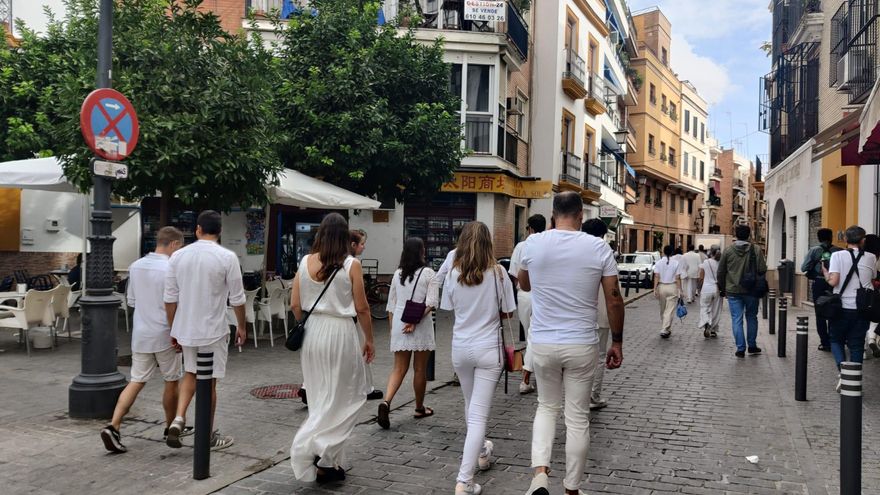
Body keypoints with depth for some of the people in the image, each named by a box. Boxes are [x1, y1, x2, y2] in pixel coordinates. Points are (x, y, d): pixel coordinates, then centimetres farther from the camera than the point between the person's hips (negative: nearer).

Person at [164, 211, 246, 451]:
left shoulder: (178, 256, -1)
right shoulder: (227, 257, -12)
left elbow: (170, 298, 3)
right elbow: (237, 299, -7)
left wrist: (173, 329, 15)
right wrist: (241, 327, 7)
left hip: (185, 329, 4)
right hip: (213, 330, -3)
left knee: (191, 373, 24)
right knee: (208, 383, 9)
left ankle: (179, 418, 7)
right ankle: (208, 437, 20)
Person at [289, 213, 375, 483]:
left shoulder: (305, 262, 2)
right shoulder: (351, 264, -9)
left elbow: (295, 305, 4)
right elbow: (361, 308, -6)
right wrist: (369, 339, 6)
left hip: (312, 332, 5)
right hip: (340, 332, -4)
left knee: (321, 398, 15)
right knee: (344, 397, 10)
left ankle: (329, 462, 22)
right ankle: (320, 449, -4)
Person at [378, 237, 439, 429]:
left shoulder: (398, 274, 8)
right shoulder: (428, 273, -5)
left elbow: (391, 303, 11)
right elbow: (431, 302, -15)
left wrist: (392, 326, 19)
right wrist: (415, 320, -14)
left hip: (398, 323, 4)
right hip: (422, 326, -3)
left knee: (399, 368, 6)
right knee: (420, 369, 10)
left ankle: (386, 402, -16)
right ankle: (420, 408, 24)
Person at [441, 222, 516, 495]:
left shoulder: (454, 274, -4)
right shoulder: (497, 273, -10)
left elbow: (449, 308, 6)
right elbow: (508, 313, -2)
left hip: (460, 348, 3)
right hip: (488, 349, -3)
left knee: (471, 406, 24)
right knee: (478, 414, -2)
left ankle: (481, 453, 45)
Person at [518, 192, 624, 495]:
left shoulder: (533, 244, -3)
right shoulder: (599, 248, -7)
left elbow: (524, 285, 15)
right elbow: (614, 300, -3)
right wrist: (617, 342, 7)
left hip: (543, 343, 1)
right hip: (582, 345, -1)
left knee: (547, 406, 20)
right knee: (577, 417, 11)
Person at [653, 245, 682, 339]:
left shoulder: (658, 263, -1)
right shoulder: (676, 263, -4)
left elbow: (656, 277, -6)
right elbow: (678, 278, -7)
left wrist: (655, 289, -6)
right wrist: (680, 290, -2)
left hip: (661, 287, 2)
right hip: (672, 287, -2)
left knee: (662, 310, 16)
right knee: (670, 310, -1)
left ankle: (667, 329, 26)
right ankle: (664, 330, -10)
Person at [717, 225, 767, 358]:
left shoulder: (728, 251, -1)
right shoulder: (756, 251, -5)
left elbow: (720, 272, 3)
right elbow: (762, 270, -9)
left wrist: (722, 289, 13)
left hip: (733, 292, 0)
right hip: (751, 291, 0)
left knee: (737, 320, 3)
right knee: (751, 317, 16)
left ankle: (740, 348, 1)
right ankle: (752, 346, 22)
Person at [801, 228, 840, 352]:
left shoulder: (814, 250, -3)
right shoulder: (838, 251, -1)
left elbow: (804, 268, -9)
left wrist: (810, 275, 9)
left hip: (819, 284, -1)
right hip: (834, 285, 2)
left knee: (820, 315, 6)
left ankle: (825, 343, 5)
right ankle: (833, 342, 17)